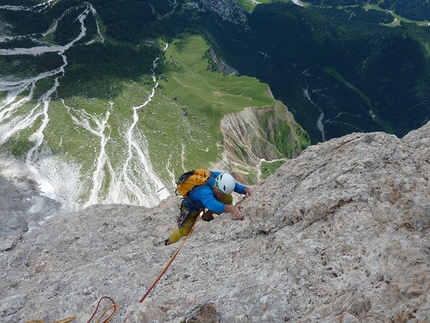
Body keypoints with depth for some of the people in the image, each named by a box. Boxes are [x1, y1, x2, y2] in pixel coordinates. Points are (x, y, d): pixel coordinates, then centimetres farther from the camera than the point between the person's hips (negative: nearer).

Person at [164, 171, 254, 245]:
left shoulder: (219, 176, -31)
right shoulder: (204, 191, -50)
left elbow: (234, 185, -20)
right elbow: (211, 203, -69)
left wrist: (245, 189, -42)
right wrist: (230, 208, -87)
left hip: (207, 199, 5)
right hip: (192, 208, -5)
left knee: (228, 199, -17)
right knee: (185, 231, 4)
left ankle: (207, 215, 6)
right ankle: (169, 242, 37)